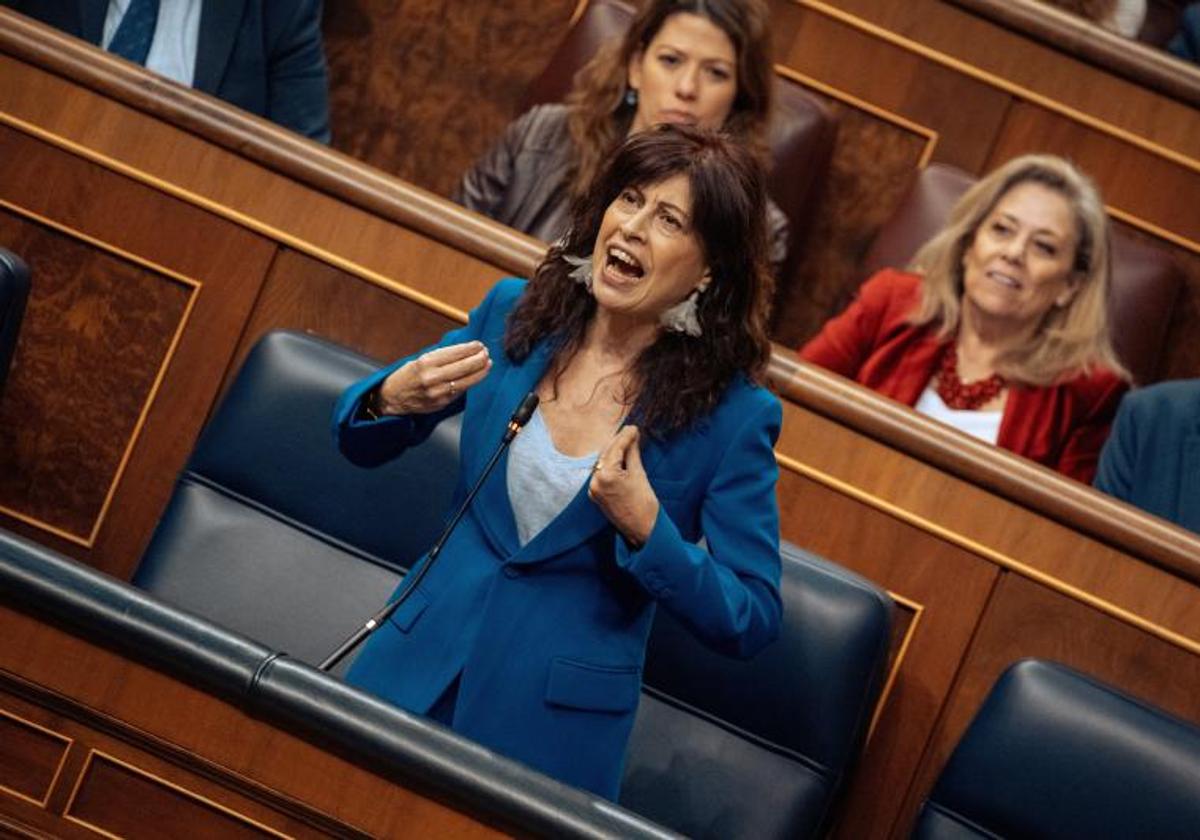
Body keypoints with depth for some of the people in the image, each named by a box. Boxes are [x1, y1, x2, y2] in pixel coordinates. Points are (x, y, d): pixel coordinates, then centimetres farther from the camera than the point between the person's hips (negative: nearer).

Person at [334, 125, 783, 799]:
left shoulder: (734, 414, -14)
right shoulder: (515, 314, -3)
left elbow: (752, 621, -12)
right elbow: (357, 441, 7)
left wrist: (646, 527, -26)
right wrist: (394, 397, -16)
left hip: (557, 719, -3)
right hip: (417, 666, 4)